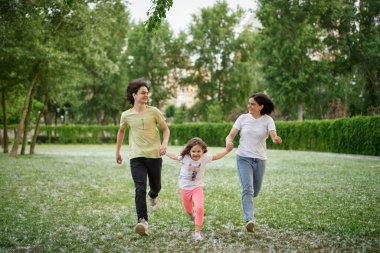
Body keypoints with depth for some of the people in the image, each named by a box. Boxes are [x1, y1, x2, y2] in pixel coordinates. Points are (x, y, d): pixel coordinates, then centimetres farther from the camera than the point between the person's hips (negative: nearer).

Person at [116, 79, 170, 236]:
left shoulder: (154, 112, -2)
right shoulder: (126, 115, 2)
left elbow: (166, 129, 5)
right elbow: (121, 131, 20)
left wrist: (164, 143, -14)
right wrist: (117, 151, 24)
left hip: (154, 156, 1)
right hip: (136, 157, -1)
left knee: (156, 186, 16)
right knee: (140, 189, -15)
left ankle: (153, 196, 53)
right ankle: (142, 221, -17)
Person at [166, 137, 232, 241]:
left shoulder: (204, 158, -13)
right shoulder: (185, 158, -16)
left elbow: (215, 156, 2)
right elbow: (175, 156, 2)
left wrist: (226, 151, -2)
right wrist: (164, 152, 9)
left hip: (197, 187, -1)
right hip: (185, 188, 1)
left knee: (199, 208, -23)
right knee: (188, 210, 18)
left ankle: (197, 231, -13)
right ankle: (193, 213, 57)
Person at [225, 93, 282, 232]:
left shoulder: (268, 120, -3)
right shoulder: (243, 118, 0)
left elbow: (273, 136, -18)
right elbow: (230, 135, -3)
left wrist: (276, 139, -43)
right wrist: (229, 142, -26)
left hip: (260, 159, 1)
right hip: (243, 158, -1)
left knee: (255, 192, 13)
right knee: (247, 189, -18)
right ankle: (249, 219, -20)